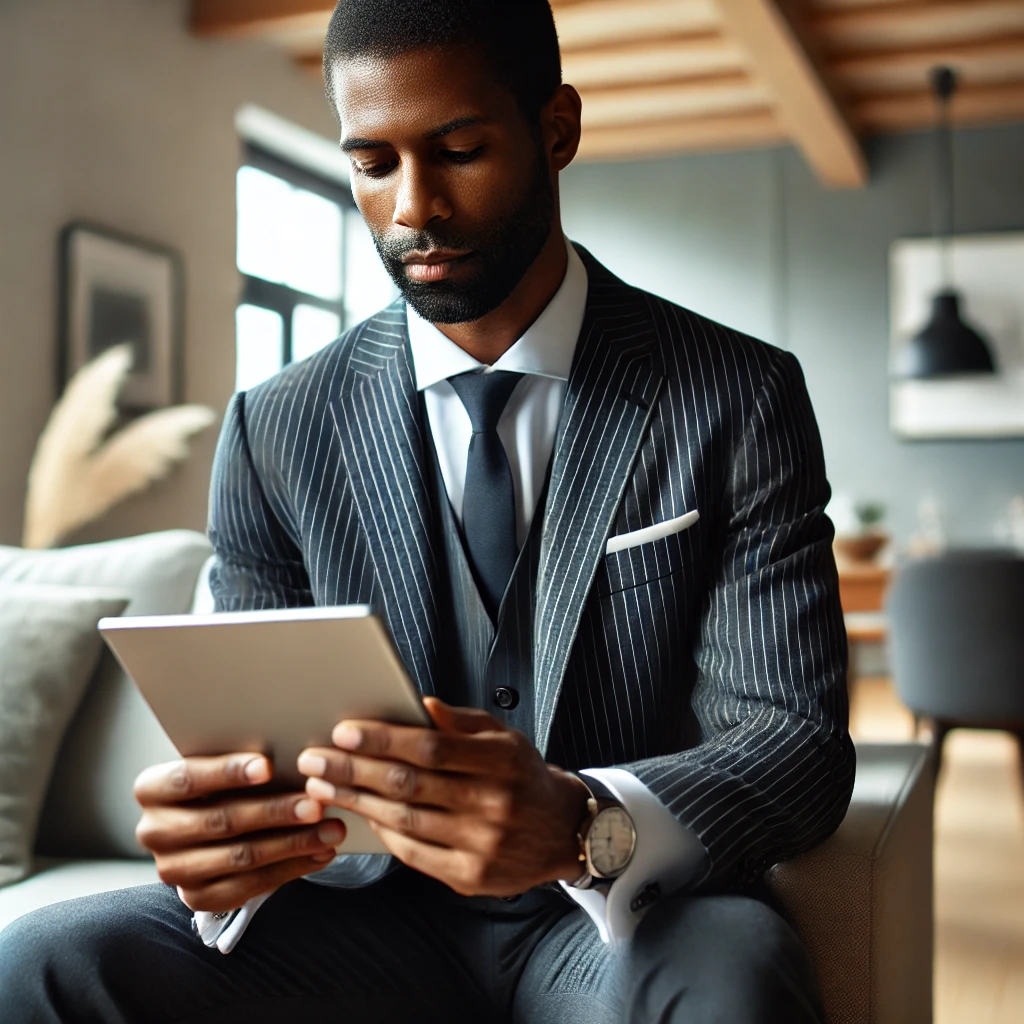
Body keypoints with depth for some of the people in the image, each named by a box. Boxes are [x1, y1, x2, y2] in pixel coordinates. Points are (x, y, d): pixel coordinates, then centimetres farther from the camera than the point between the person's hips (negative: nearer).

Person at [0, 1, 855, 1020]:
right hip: (381, 922, 3)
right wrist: (209, 834, -22)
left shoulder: (739, 401, -5)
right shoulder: (276, 432, 2)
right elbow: (248, 735, 4)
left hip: (639, 924, -2)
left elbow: (798, 741, -10)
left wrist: (584, 825, -31)